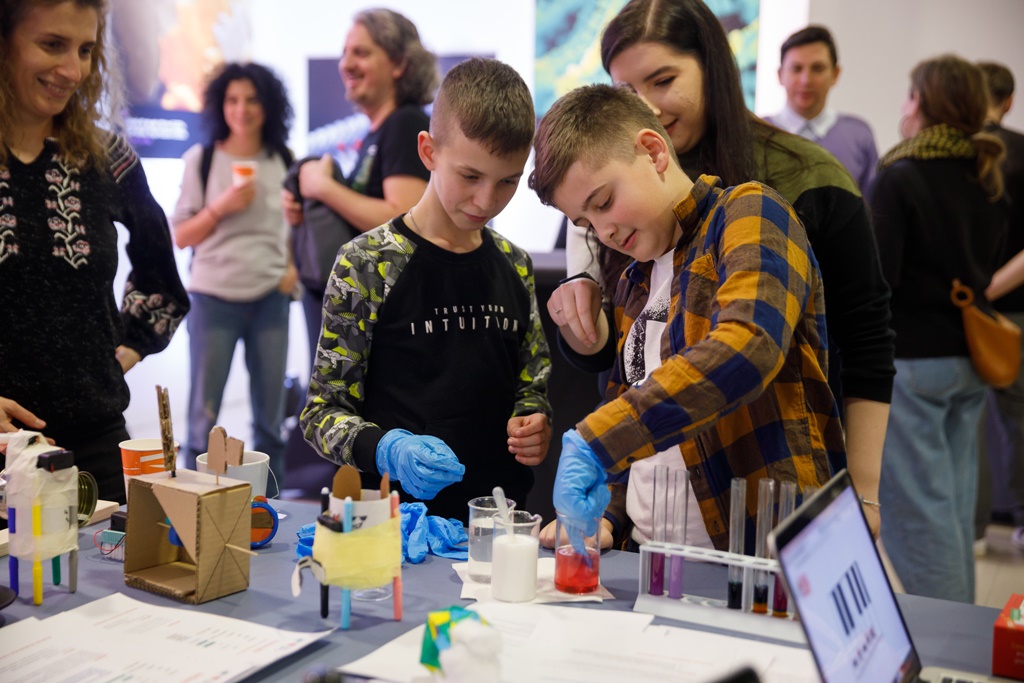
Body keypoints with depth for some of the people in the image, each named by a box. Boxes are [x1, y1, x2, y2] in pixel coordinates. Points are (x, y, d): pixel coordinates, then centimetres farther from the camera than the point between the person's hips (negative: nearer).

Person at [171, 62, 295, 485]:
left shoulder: (283, 160, 7)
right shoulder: (201, 159, -1)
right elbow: (180, 236, 0)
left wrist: (293, 266, 2)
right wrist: (222, 206, -15)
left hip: (270, 298, 3)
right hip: (213, 298, -2)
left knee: (270, 415, 7)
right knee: (204, 413, -1)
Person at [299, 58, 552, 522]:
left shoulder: (515, 265, 11)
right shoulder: (367, 264, -3)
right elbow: (321, 413, -2)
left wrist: (532, 424, 1)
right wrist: (387, 449, -19)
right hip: (401, 515, -4)